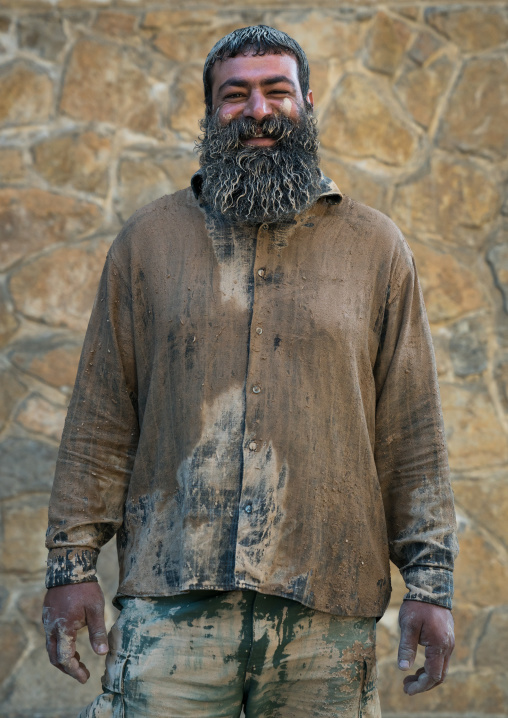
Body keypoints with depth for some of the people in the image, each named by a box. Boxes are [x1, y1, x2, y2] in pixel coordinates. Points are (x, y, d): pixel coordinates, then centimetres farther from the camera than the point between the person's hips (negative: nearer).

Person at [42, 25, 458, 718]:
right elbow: (100, 419, 8)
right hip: (171, 603, 0)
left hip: (329, 613, 0)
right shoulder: (149, 238, 10)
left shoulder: (376, 246, 9)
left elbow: (411, 432, 6)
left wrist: (430, 582, 1)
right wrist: (71, 563, 2)